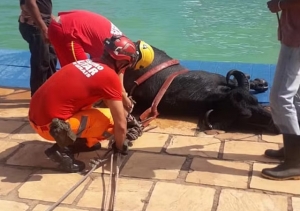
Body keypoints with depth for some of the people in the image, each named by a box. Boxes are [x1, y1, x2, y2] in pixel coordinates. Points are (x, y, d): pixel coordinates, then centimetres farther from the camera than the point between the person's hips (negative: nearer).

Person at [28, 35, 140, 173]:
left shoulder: (88, 62, 14)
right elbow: (120, 125, -5)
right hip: (49, 124, -9)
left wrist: (126, 114, 45)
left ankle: (74, 141, 13)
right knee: (111, 119, -2)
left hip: (35, 116, 9)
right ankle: (63, 149, -9)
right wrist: (120, 147, 15)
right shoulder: (110, 77, -10)